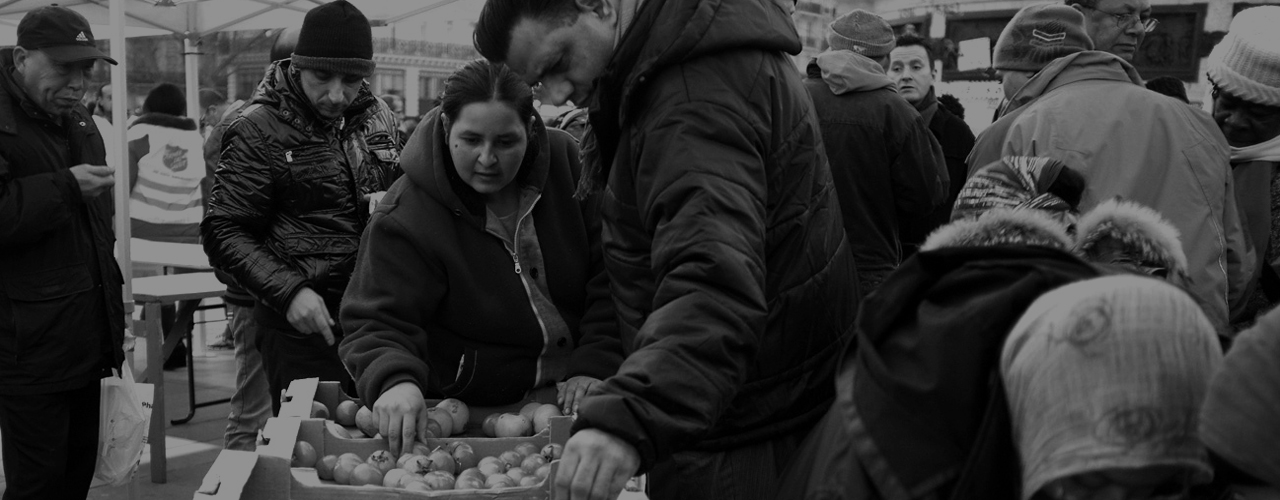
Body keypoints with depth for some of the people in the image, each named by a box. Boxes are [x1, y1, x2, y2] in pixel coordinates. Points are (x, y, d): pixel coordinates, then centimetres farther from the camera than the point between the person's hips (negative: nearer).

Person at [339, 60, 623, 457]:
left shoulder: (565, 162, -5)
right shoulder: (406, 216, -14)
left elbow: (610, 276, -1)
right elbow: (376, 323, -16)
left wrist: (596, 365, -11)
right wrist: (394, 380, -39)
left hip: (572, 396, 2)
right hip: (469, 408, -2)